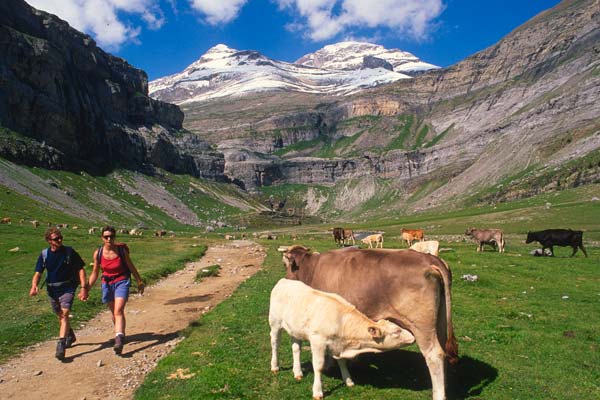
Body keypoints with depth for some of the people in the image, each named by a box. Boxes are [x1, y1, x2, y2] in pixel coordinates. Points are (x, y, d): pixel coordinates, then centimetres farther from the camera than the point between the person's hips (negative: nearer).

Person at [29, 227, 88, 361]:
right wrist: (34, 285, -25)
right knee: (60, 316, 18)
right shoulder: (44, 254, -2)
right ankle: (70, 336, 42)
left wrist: (84, 287, -13)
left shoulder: (69, 252, -9)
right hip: (52, 289, 4)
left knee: (64, 314, -18)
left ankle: (61, 345, -19)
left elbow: (80, 269, -6)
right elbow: (38, 273, -3)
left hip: (67, 288, -4)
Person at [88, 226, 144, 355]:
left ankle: (119, 340, -24)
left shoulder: (122, 250, -12)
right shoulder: (98, 253, -7)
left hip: (122, 282, -3)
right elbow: (95, 273, 4)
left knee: (118, 311, -19)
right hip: (107, 284, 4)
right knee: (114, 312, 18)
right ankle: (120, 334, 41)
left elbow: (131, 267, 0)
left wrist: (139, 282, 8)